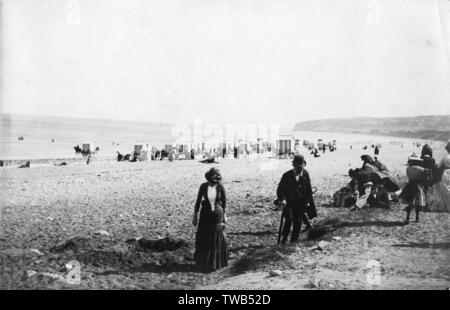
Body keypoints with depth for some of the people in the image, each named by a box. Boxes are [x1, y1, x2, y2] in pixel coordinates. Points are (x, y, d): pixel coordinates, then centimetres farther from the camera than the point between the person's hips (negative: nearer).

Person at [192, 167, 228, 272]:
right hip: (205, 215, 1)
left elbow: (224, 201, 1)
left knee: (217, 238, 7)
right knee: (203, 238, 4)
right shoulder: (203, 186, -10)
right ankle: (202, 262, 21)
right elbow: (198, 201, -2)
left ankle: (216, 261, 24)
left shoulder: (220, 187, -11)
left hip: (217, 215, -1)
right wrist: (195, 216, 0)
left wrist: (224, 215, 5)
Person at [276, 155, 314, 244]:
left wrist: (308, 201, 6)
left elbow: (309, 189, 9)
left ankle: (294, 239, 17)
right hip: (288, 202, -2)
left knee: (298, 222, 1)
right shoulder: (287, 175, -9)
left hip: (300, 203, 2)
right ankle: (284, 238, 0)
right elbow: (280, 189, -6)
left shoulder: (305, 174, -2)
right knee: (289, 219, -17)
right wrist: (282, 199, -21)